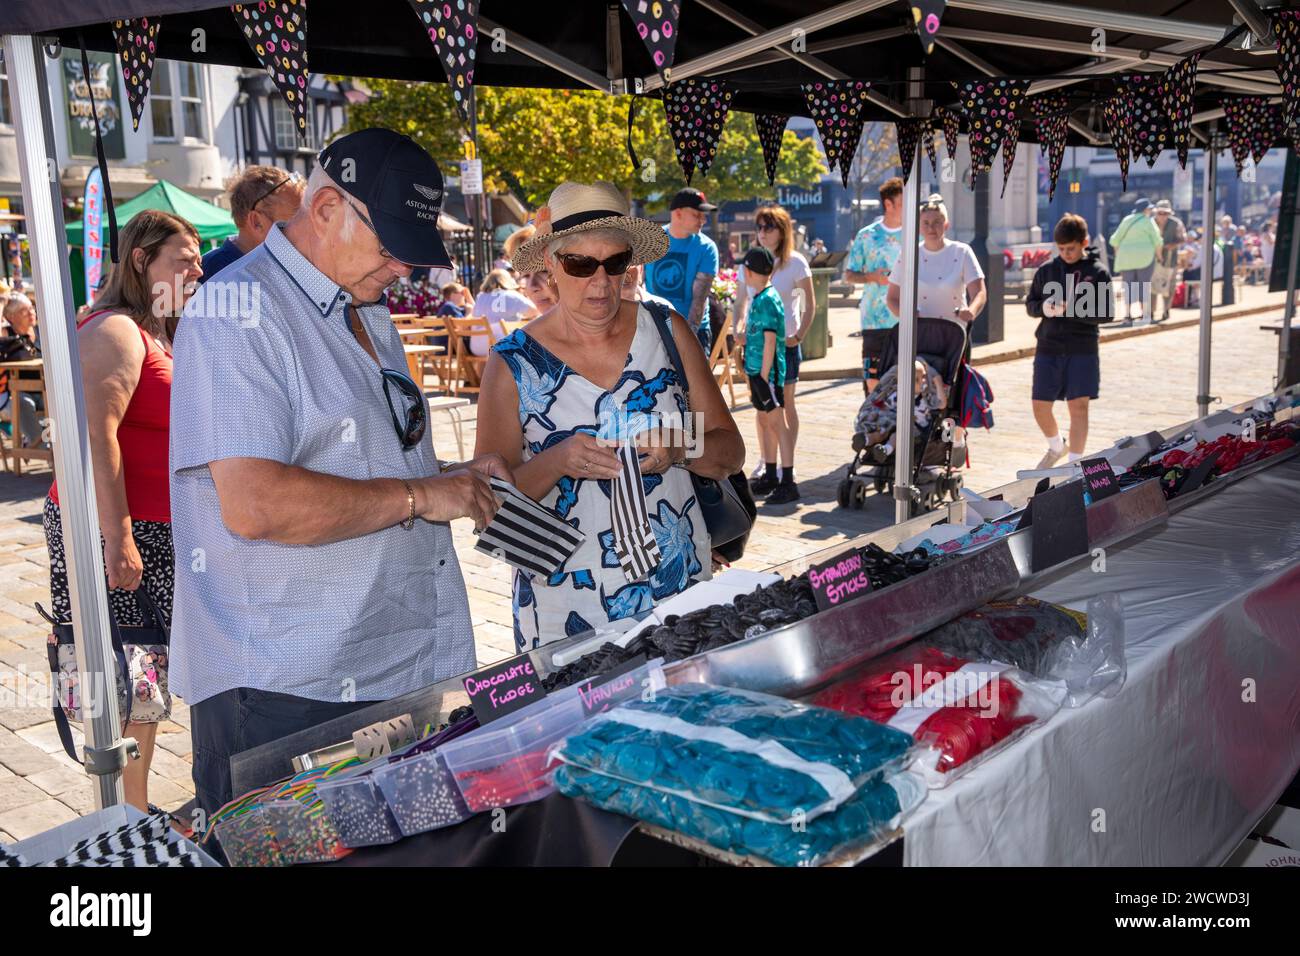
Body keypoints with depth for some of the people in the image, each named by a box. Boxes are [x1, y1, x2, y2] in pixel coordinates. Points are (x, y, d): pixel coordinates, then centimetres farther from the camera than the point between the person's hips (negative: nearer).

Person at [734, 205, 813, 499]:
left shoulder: (796, 262, -2)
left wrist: (799, 336, -11)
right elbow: (740, 304, 14)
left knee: (783, 407, -1)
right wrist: (739, 330, -2)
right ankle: (767, 469, 16)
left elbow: (810, 305, 1)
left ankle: (786, 474, 2)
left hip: (785, 342, -4)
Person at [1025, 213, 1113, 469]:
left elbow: (1106, 313, -7)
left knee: (1079, 406, -6)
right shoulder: (1046, 270, 5)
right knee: (1040, 405, 5)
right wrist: (1043, 307, -12)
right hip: (1048, 348, 3)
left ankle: (1075, 462, 1)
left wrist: (1071, 309, -20)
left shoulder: (1097, 272, -2)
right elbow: (1030, 304, 11)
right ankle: (1056, 447, 33)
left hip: (1083, 350, -3)